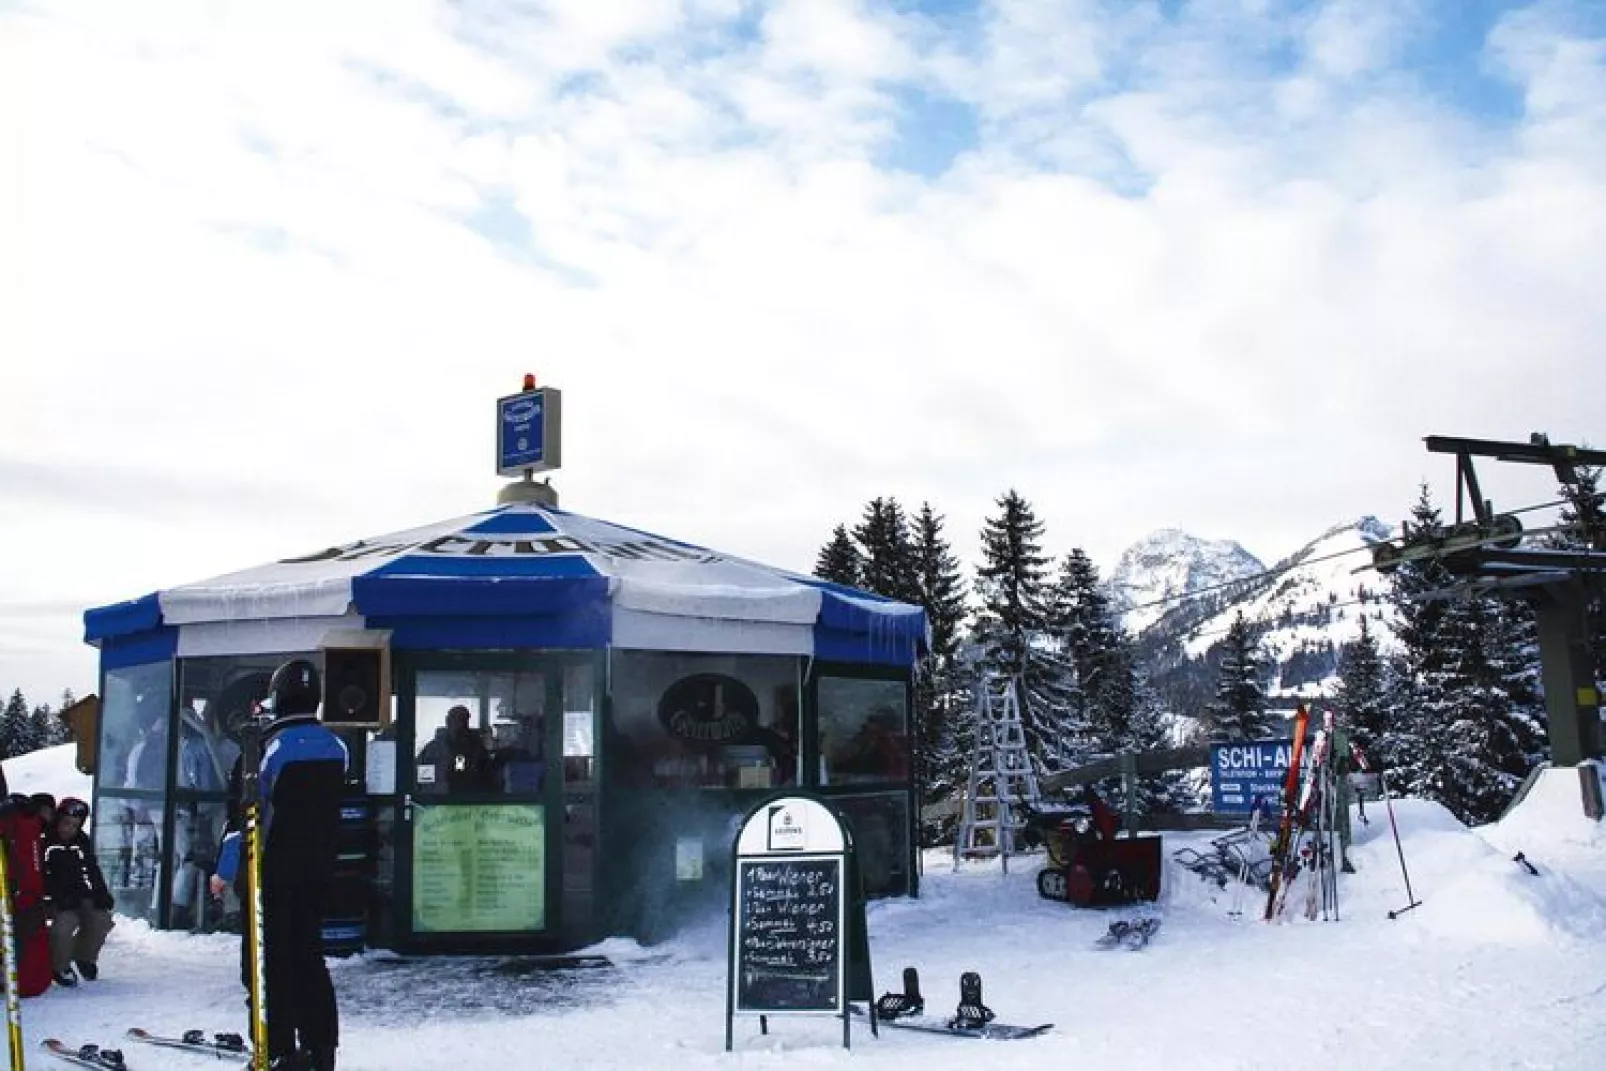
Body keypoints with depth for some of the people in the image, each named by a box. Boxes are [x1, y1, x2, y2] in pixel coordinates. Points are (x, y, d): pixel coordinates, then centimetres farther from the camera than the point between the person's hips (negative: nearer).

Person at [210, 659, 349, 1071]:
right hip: (320, 871, 6)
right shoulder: (336, 747, 4)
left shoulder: (267, 746, -14)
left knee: (267, 962, 2)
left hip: (273, 871, -6)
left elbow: (243, 813, -14)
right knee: (308, 956, 14)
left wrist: (225, 870, -9)